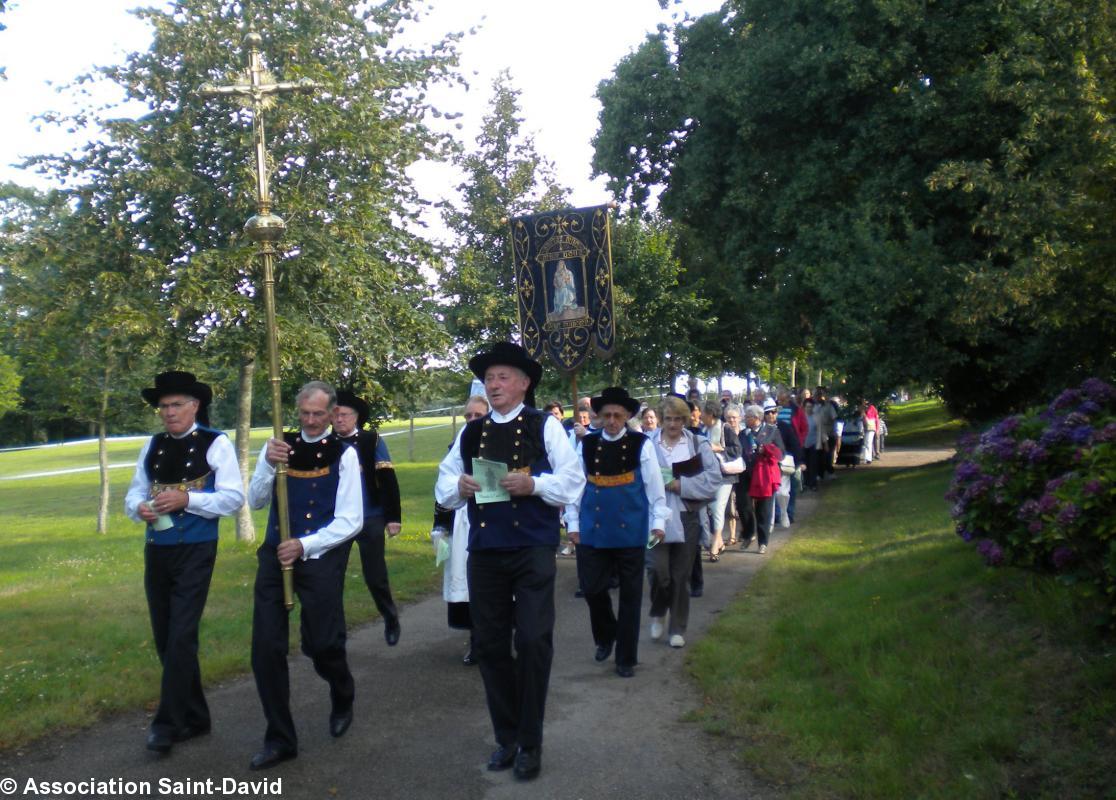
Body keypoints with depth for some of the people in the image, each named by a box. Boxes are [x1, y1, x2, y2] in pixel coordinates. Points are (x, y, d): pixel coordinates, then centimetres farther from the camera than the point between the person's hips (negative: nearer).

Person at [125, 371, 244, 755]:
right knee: (165, 639, 12)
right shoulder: (152, 445, 9)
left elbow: (233, 497, -12)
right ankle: (194, 716, 26)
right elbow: (134, 492, 13)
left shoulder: (216, 443, -7)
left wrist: (186, 499, -23)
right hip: (155, 551, 6)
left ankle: (168, 722, 2)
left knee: (181, 637, -10)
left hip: (195, 552, -6)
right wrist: (139, 507, -10)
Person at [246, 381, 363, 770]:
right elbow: (255, 501, 0)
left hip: (321, 558, -3)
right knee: (266, 648, 1)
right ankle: (279, 738, 18)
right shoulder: (278, 445, 4)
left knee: (322, 644, 3)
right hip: (275, 554, 3)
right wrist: (269, 465, -17)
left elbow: (351, 521, -8)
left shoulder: (344, 454, -5)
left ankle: (342, 702, 38)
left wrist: (304, 545, -18)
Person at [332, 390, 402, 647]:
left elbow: (388, 480, -6)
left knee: (375, 577, 5)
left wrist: (394, 517, -9)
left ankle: (391, 619, 28)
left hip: (370, 520, -2)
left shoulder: (372, 441, -5)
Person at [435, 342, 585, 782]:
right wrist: (459, 486, -11)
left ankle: (529, 743, 14)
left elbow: (572, 482, -6)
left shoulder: (545, 426, -1)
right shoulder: (470, 433, 10)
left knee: (533, 642, -3)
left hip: (532, 550, -4)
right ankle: (506, 737, 26)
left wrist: (533, 484, -21)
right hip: (484, 551, 4)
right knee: (490, 644, 10)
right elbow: (443, 489, 11)